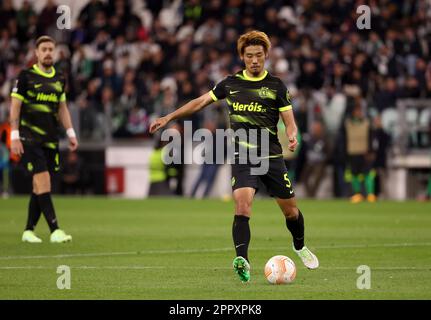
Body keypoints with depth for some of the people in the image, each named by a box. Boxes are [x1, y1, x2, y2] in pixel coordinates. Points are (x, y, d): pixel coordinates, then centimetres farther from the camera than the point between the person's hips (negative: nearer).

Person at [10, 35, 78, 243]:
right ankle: (54, 230, -19)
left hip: (50, 139, 6)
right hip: (30, 138, -6)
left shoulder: (59, 78, 12)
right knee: (43, 180, -15)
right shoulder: (26, 76, -4)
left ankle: (29, 230, 14)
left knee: (39, 186, 5)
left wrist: (71, 133, 13)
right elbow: (15, 107, -4)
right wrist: (14, 137, -10)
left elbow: (62, 108, 20)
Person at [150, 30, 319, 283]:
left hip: (272, 156, 0)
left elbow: (289, 122, 1)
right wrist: (169, 118, 13)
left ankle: (300, 247, 38)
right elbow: (201, 102, 17)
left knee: (290, 209, 9)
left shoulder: (276, 86, 3)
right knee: (242, 203, -23)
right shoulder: (231, 84, 8)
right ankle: (242, 260, -32)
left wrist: (292, 136, -22)